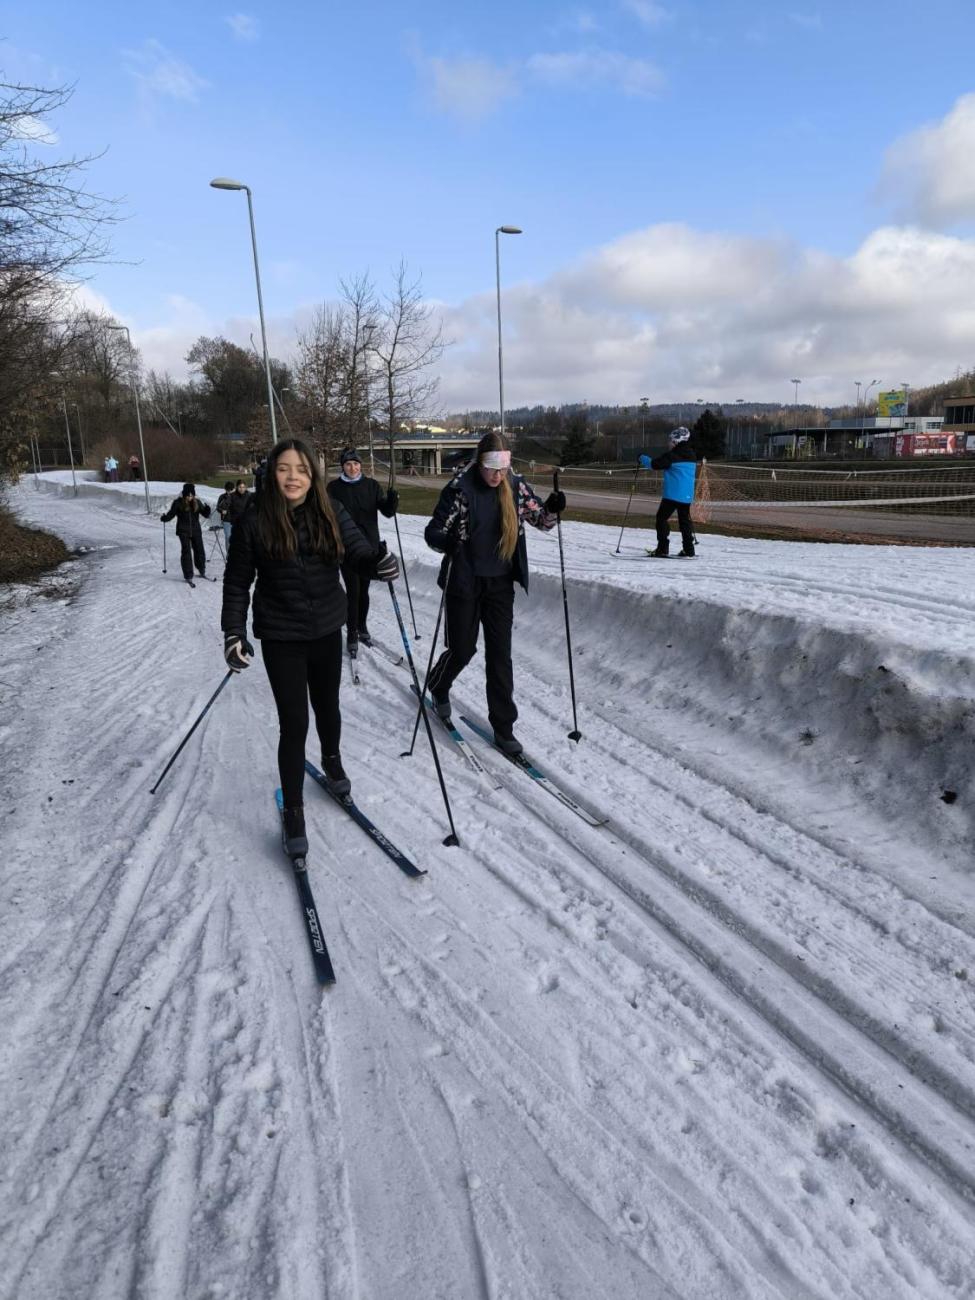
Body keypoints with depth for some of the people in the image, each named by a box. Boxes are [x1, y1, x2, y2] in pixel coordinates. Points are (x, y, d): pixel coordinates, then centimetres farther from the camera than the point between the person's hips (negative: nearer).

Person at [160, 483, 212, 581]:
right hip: (183, 531, -3)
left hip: (196, 530, 3)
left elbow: (205, 514, 2)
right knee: (186, 552, -4)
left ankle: (202, 571, 31)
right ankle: (188, 575, 3)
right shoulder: (178, 503, -6)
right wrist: (164, 518, -21)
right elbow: (171, 514, -2)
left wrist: (207, 509, -19)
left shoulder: (197, 502, 1)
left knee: (199, 550, 9)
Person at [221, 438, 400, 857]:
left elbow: (358, 551, -10)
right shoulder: (255, 519, -11)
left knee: (327, 707, 21)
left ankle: (332, 761, 52)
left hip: (327, 631, 3)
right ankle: (293, 811, 14)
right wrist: (234, 633, -12)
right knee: (294, 723, -3)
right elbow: (237, 582, -5)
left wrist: (380, 562, -32)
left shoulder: (331, 512, -4)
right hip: (280, 637, -3)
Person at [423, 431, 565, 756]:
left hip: (501, 583, 3)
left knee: (500, 655, 4)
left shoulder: (516, 486, -1)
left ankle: (503, 727, 13)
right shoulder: (460, 488, -13)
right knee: (462, 650, 7)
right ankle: (438, 687, 41)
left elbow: (541, 519, 10)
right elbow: (433, 532, -11)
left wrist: (553, 509, -13)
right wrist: (449, 541, -33)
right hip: (464, 582, -3)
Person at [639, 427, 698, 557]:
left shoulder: (672, 455, -12)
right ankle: (689, 550, 12)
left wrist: (643, 459, 8)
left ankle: (662, 549, -4)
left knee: (662, 517, 1)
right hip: (687, 495, 7)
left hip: (672, 494, -7)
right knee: (685, 520, 13)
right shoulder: (692, 455, 11)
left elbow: (654, 464, -11)